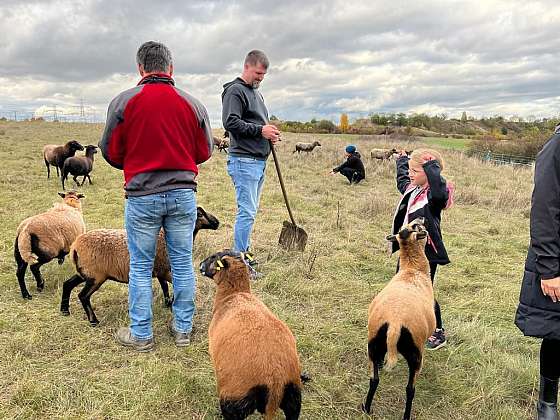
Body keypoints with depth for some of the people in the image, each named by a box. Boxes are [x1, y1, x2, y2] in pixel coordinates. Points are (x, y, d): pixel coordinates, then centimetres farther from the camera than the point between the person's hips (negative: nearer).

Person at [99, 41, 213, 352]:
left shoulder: (123, 101, -5)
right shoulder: (192, 103, 1)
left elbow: (110, 151, 1)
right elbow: (205, 151, 8)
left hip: (141, 196, -2)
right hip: (183, 194, 2)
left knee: (140, 267, 10)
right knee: (182, 263, 12)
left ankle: (140, 334, 20)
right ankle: (183, 329, 24)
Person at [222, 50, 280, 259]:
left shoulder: (256, 92, 23)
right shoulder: (235, 90, -7)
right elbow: (230, 122, -19)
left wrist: (270, 133, 10)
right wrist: (260, 130, -18)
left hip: (259, 160, 10)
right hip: (244, 160, -10)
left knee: (251, 210, 14)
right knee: (247, 212, -10)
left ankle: (244, 254, 24)